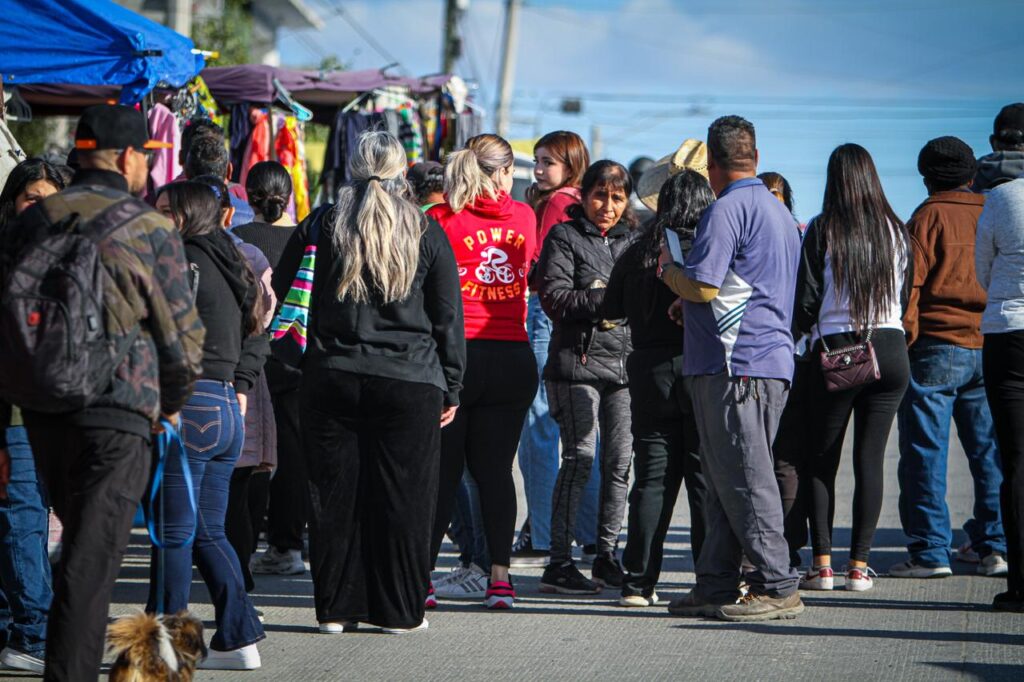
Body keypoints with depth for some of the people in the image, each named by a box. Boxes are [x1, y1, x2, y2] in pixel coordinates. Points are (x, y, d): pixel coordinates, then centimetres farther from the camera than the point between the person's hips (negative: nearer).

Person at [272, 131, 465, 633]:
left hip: (332, 380, 1)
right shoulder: (425, 232, 1)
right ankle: (399, 610, 8)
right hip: (410, 382, -1)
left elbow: (278, 289, 8)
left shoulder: (322, 226, 2)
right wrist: (451, 386, 10)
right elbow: (449, 317, 4)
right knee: (401, 497, 4)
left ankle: (336, 607, 9)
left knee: (334, 496, 6)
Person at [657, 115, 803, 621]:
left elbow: (702, 286, -18)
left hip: (734, 363, -9)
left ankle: (776, 588, -8)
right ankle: (716, 586, 14)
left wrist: (667, 270, 2)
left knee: (743, 479, -7)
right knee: (725, 478, 12)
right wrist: (687, 304, 26)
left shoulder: (727, 209, -11)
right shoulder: (779, 212, 19)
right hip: (773, 357, 9)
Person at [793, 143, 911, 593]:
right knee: (871, 459, 5)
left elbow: (807, 303, -6)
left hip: (836, 353, -3)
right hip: (891, 350, 3)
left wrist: (798, 331, 12)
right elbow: (905, 296, 13)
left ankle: (821, 564, 3)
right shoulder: (896, 230, 5)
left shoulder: (822, 231, -6)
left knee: (821, 461, 7)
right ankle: (859, 565, 3)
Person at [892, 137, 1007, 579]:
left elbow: (909, 283, -9)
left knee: (926, 451, -1)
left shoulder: (929, 218, -4)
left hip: (937, 347, -5)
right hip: (990, 346, 5)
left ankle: (930, 552, -4)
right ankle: (995, 546, 13)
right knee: (989, 451, 11)